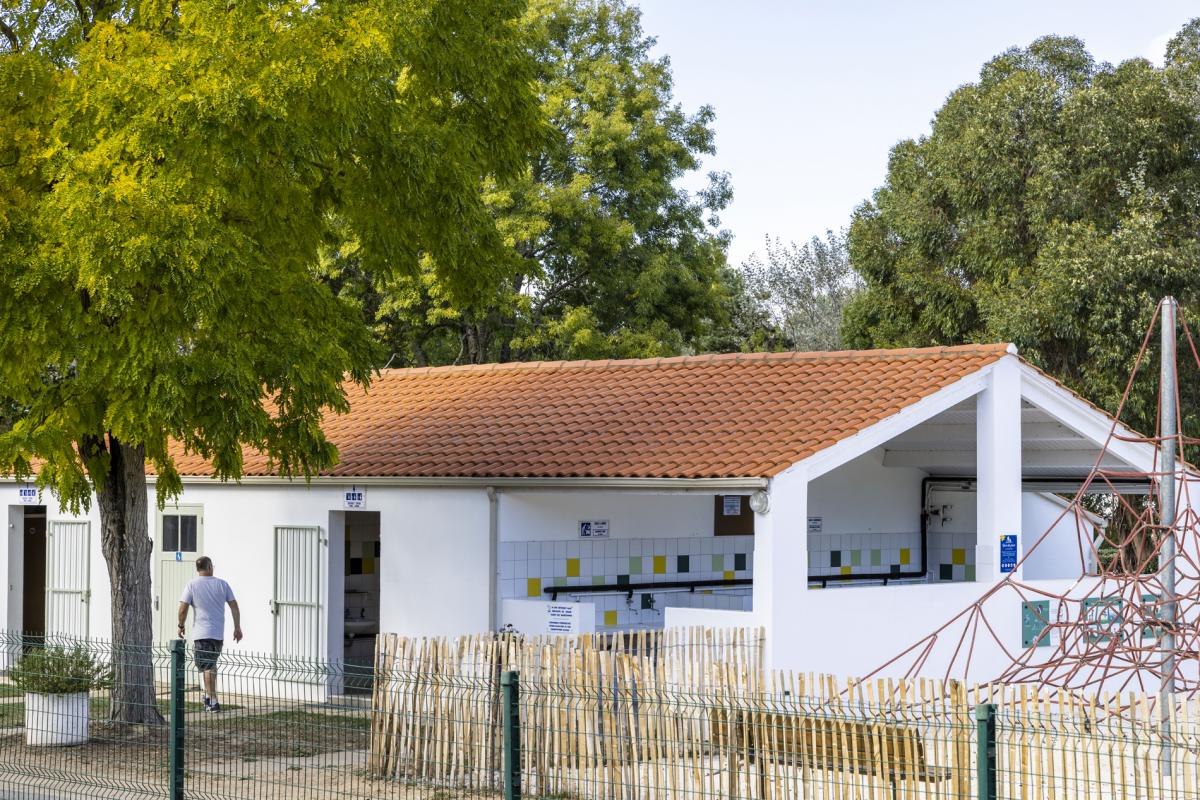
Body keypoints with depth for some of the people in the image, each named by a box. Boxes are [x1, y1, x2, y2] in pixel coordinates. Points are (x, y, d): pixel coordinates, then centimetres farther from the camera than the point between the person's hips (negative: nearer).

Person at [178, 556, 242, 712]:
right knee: (212, 665, 20)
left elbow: (183, 609, -9)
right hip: (219, 633, 4)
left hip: (201, 634, -4)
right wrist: (237, 627, 12)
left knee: (206, 667, -3)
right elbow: (234, 606, 5)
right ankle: (209, 696, 26)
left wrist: (181, 626, 7)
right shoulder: (222, 584, 5)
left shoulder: (192, 585, -4)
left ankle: (213, 701, -8)